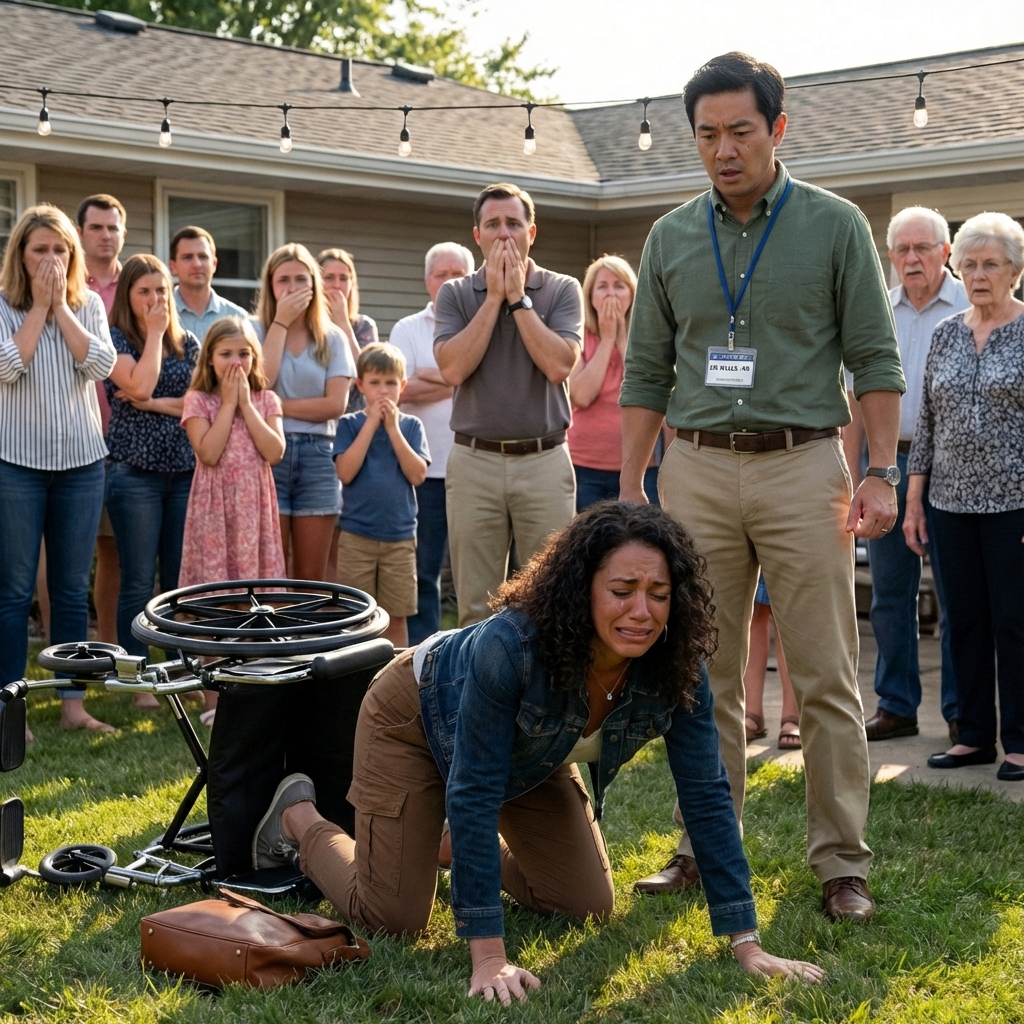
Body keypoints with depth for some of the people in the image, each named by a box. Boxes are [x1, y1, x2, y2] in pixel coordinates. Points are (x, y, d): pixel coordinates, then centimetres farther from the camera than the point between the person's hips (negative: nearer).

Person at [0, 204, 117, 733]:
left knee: (72, 589, 8)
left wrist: (61, 305, -9)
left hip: (82, 461, 3)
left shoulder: (89, 305, 6)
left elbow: (100, 364, -8)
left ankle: (72, 702, 14)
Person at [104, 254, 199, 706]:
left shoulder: (187, 343, 12)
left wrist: (156, 404, -9)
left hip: (184, 471, 4)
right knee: (139, 581, -2)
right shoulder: (116, 339, 0)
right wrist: (154, 333, -7)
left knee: (181, 580, 5)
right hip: (135, 471, -4)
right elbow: (139, 386, -16)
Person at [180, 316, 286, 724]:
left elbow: (275, 452, -7)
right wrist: (228, 403, -10)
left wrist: (246, 404, -7)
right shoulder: (198, 400, 1)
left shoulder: (266, 400, 8)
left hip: (254, 510, 2)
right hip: (214, 510, -2)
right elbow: (208, 453, -15)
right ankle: (214, 699, 5)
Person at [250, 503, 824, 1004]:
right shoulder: (511, 647, -43)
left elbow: (707, 797, -23)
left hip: (530, 759, 5)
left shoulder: (675, 671, -28)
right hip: (420, 720, -5)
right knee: (394, 920, -6)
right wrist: (489, 958, -40)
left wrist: (748, 945, -25)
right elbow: (474, 795, -39)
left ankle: (468, 848, 28)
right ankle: (298, 814, 23)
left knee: (590, 908, 3)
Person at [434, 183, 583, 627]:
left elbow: (558, 365, -12)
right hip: (474, 461, 1)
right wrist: (494, 297, -8)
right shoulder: (454, 294, 6)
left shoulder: (562, 290, 3)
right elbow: (453, 368, -10)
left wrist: (518, 298, -8)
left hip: (544, 460, -1)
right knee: (476, 605, 5)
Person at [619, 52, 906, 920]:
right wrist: (630, 484, 7)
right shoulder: (671, 238, 10)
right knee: (705, 678, 8)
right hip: (697, 470, 3)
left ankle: (841, 861, 9)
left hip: (802, 466, -3)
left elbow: (875, 358, 1)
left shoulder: (835, 226, 2)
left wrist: (882, 473, -7)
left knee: (826, 679, -1)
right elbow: (647, 371, 12)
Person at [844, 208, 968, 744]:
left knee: (955, 595, 1)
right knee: (890, 595, 8)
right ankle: (895, 706, 17)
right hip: (887, 460, 4)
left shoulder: (970, 309, -3)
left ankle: (961, 713, 10)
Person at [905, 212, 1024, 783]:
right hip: (952, 502, 5)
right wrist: (913, 500, 9)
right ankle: (976, 736, 18)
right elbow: (927, 421, 13)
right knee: (966, 622, 9)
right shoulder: (947, 333, 11)